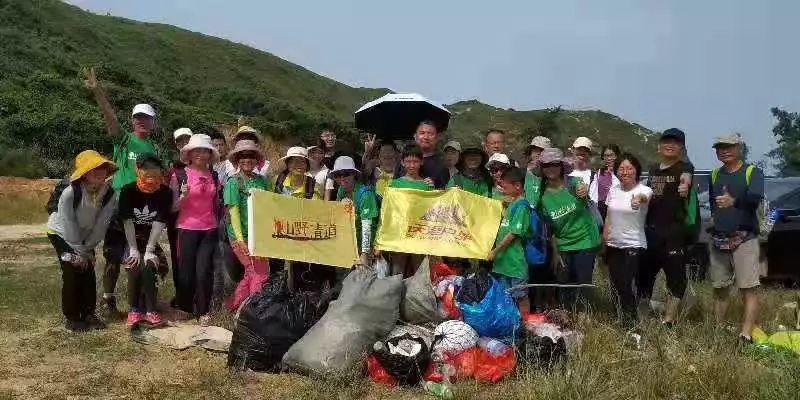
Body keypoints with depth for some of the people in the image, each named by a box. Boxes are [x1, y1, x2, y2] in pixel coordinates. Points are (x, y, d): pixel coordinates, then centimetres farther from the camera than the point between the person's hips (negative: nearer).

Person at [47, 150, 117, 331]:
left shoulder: (109, 194, -22)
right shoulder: (69, 193, -34)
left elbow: (101, 225, -15)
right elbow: (69, 225, -26)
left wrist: (88, 249, -12)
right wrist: (79, 252, -19)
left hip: (85, 236, 4)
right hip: (61, 234, -4)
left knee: (89, 272, 0)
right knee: (72, 272, -10)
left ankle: (89, 314, 14)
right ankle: (71, 317, 3)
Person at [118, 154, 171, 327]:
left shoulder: (165, 192, -11)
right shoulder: (128, 191, -12)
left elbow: (159, 223, -14)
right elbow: (127, 222, -14)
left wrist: (149, 250, -18)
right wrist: (133, 249, -19)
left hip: (150, 241, 0)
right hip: (130, 240, 0)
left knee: (147, 268, -24)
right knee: (134, 269, -23)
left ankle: (150, 310, -14)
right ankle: (134, 310, -7)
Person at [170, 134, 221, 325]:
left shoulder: (213, 176, 9)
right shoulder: (180, 175, -3)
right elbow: (174, 207, -3)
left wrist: (218, 223, 9)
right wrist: (183, 197, -20)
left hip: (210, 230, 2)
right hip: (187, 229, -2)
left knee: (204, 271, -3)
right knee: (186, 272, 3)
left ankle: (203, 312, 8)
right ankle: (184, 310, 20)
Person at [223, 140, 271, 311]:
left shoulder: (262, 181, 10)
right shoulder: (233, 182, -4)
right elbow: (233, 211, -11)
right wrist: (240, 239, -18)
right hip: (242, 235, -5)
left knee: (251, 274, 10)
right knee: (260, 274, -8)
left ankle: (233, 305, 26)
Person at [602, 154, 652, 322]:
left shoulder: (643, 190, -12)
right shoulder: (612, 190, 3)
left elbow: (645, 197, -38)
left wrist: (639, 198, -61)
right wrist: (604, 241, 10)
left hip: (633, 246, -5)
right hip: (613, 245, 5)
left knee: (627, 286, -10)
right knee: (616, 285, 10)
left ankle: (631, 320, 7)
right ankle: (622, 318, 26)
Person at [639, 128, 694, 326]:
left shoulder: (684, 167, -7)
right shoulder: (653, 169, 13)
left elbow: (686, 177, -30)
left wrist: (685, 184, -50)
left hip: (675, 231, -6)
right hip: (651, 230, 7)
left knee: (676, 276, -3)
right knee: (644, 272, 15)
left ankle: (668, 321, 5)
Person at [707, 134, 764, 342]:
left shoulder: (752, 172, -4)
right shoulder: (715, 175, 13)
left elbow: (756, 197, -24)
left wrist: (734, 201, -43)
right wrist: (716, 215, 9)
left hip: (744, 239, -6)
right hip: (718, 240, 6)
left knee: (749, 290, -8)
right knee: (719, 289, 11)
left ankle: (745, 335, -13)